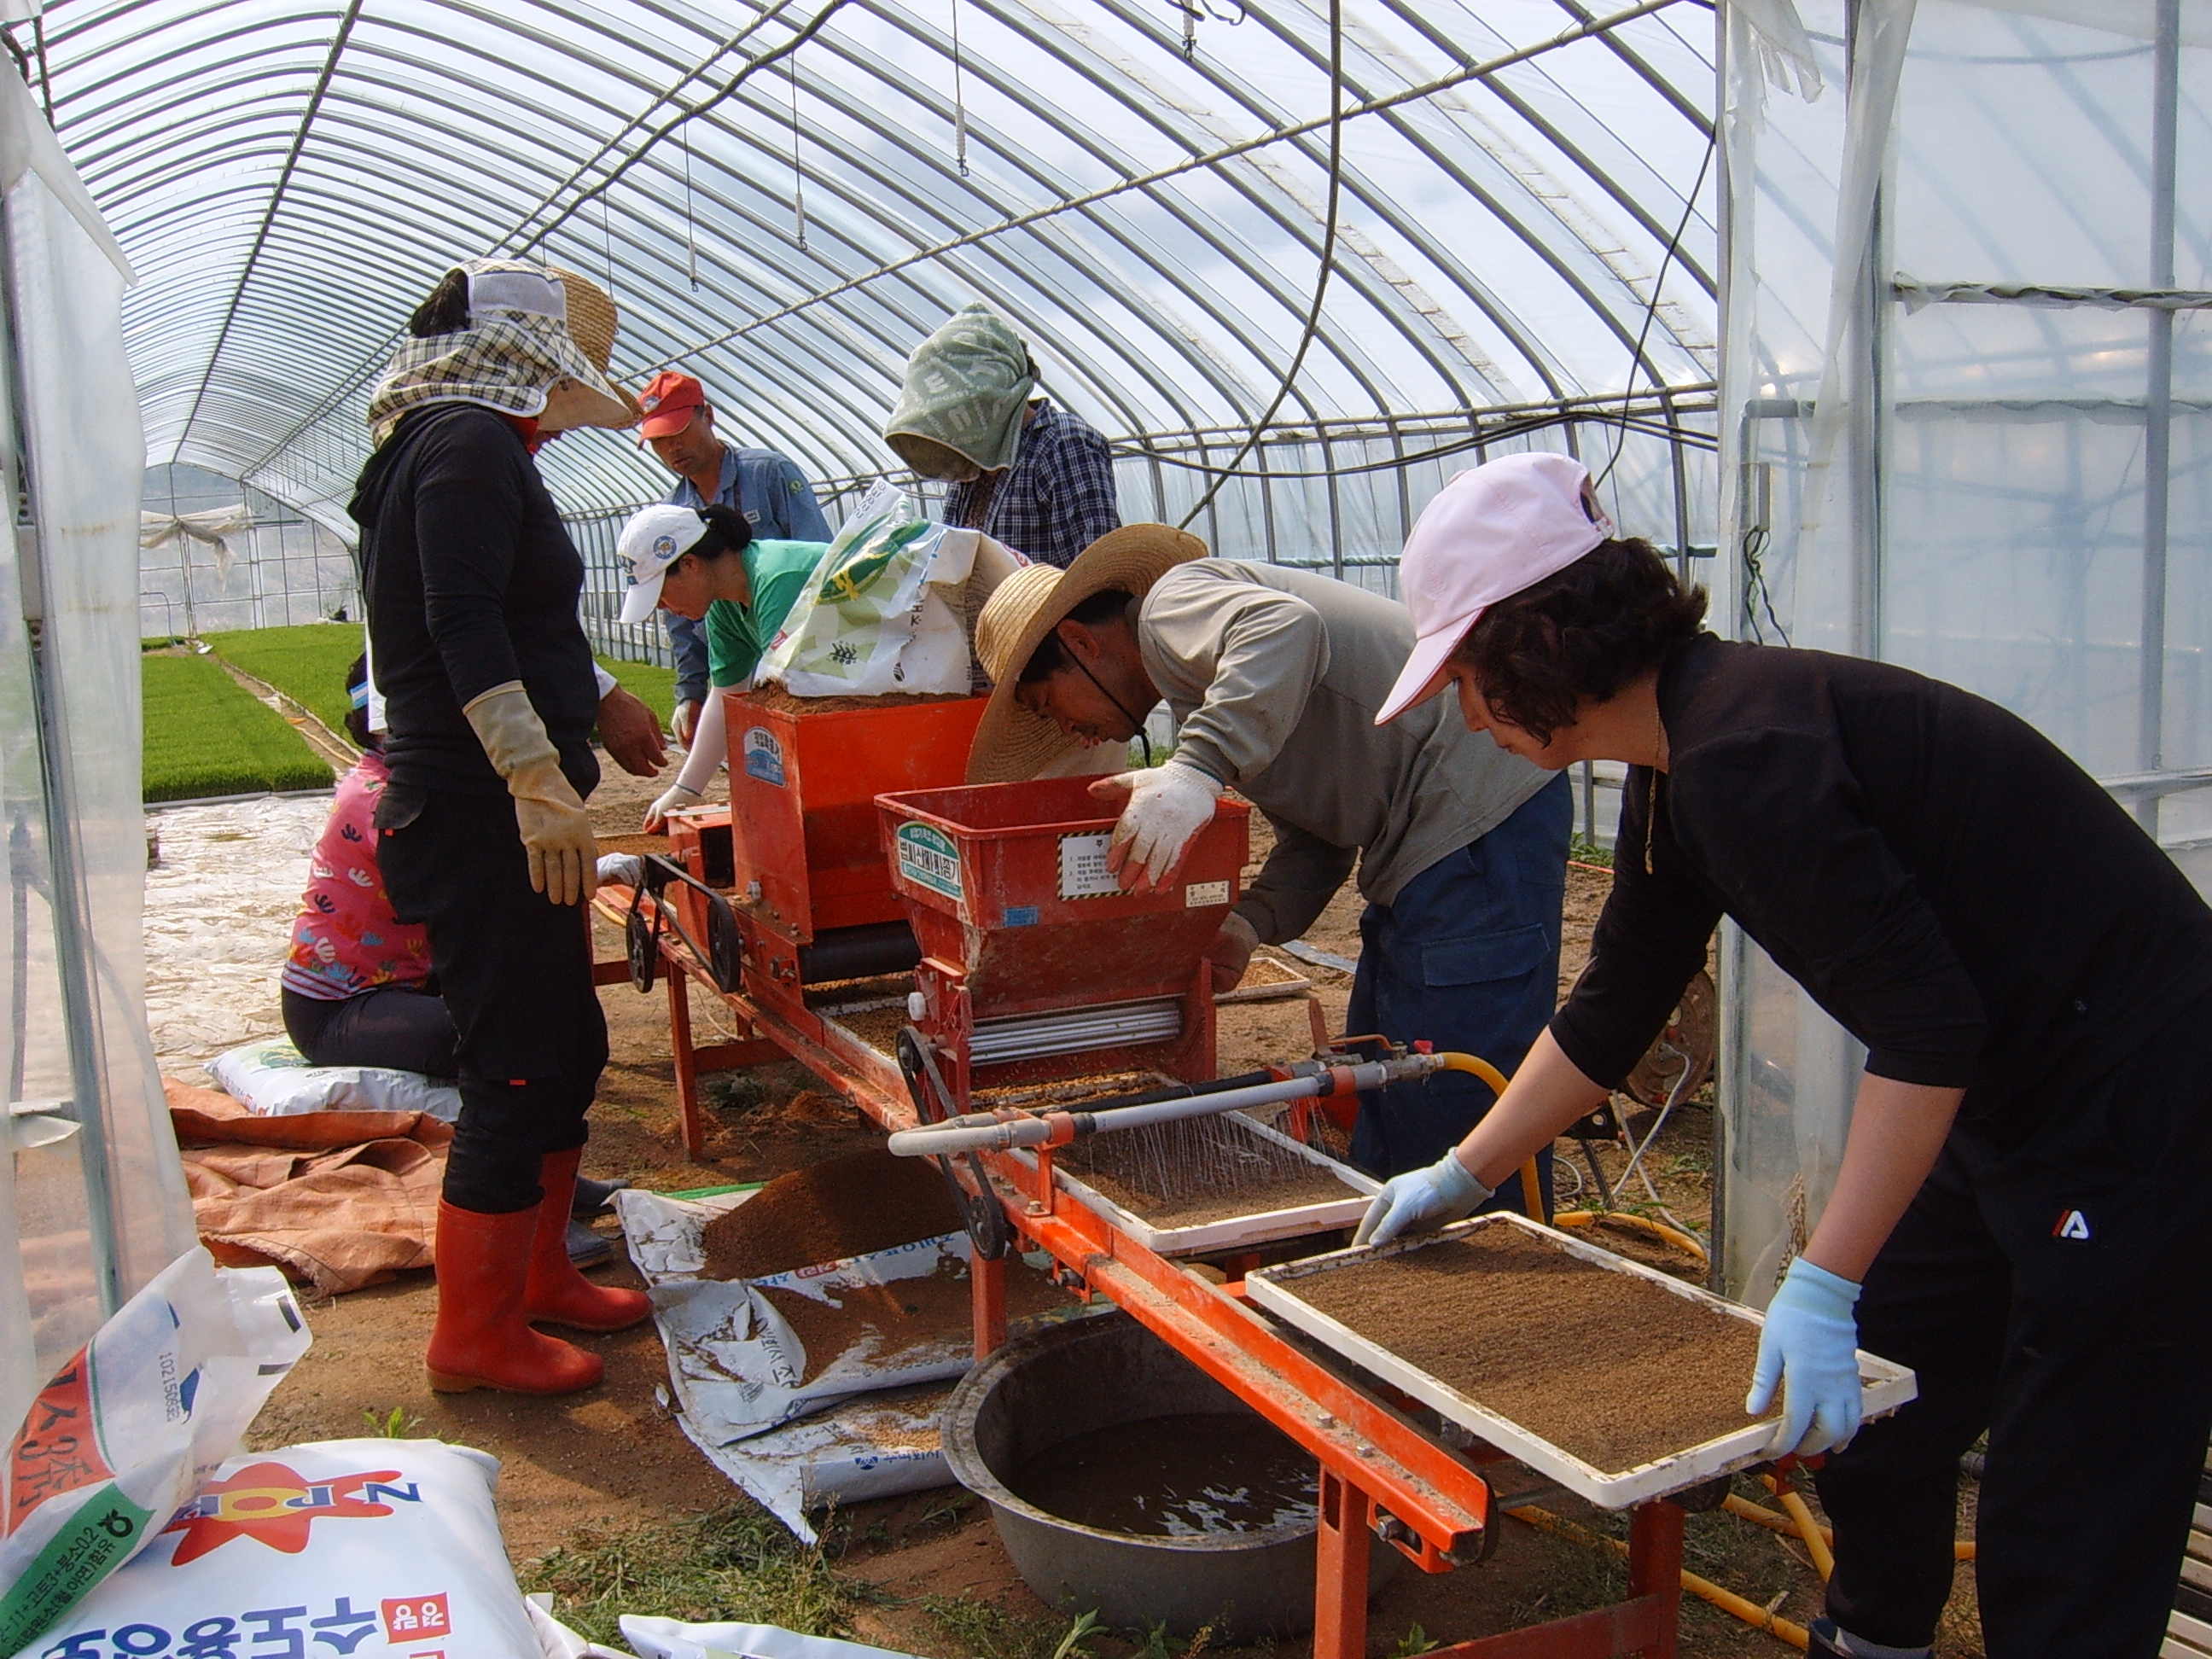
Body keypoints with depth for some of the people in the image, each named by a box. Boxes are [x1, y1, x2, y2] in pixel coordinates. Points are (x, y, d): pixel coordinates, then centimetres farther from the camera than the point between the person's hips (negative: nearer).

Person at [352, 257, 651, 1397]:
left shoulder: (443, 446, 20)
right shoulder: (472, 440, -11)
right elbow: (464, 623, -23)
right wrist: (535, 774, -27)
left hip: (491, 807, 10)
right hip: (485, 813, -10)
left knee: (567, 1047, 17)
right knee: (517, 1068, -4)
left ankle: (537, 1274, 30)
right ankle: (476, 1337, 8)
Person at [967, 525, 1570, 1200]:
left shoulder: (1173, 599, -5)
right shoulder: (1189, 682, 24)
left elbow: (1284, 627, -30)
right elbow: (1317, 830, 17)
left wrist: (1195, 770, -37)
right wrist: (1250, 922, 1)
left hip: (1478, 818, -11)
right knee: (1381, 1131, 16)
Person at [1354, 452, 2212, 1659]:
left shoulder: (1743, 754, -27)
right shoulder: (1685, 758, 5)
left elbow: (1925, 1023, -29)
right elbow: (1613, 1010, 15)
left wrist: (1822, 1288, -26)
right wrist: (1461, 1176, 20)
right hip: (2007, 1098, 10)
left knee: (2069, 1536, 0)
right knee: (1866, 1415, 19)